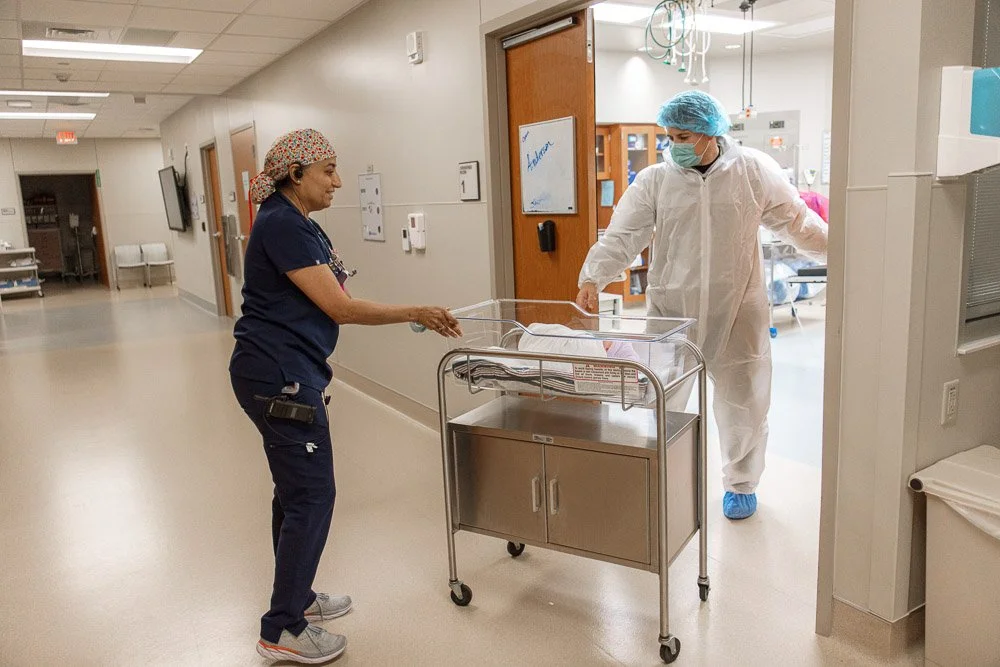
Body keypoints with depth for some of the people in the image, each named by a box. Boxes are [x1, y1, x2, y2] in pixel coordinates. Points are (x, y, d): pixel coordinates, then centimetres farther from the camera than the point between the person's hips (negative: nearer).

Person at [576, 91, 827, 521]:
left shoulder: (754, 172, 0)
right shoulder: (654, 181, -2)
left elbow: (798, 222, 7)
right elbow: (621, 236, -9)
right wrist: (593, 278, -23)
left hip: (736, 311, 1)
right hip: (671, 309, 0)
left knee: (743, 401, 10)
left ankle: (741, 483, 33)